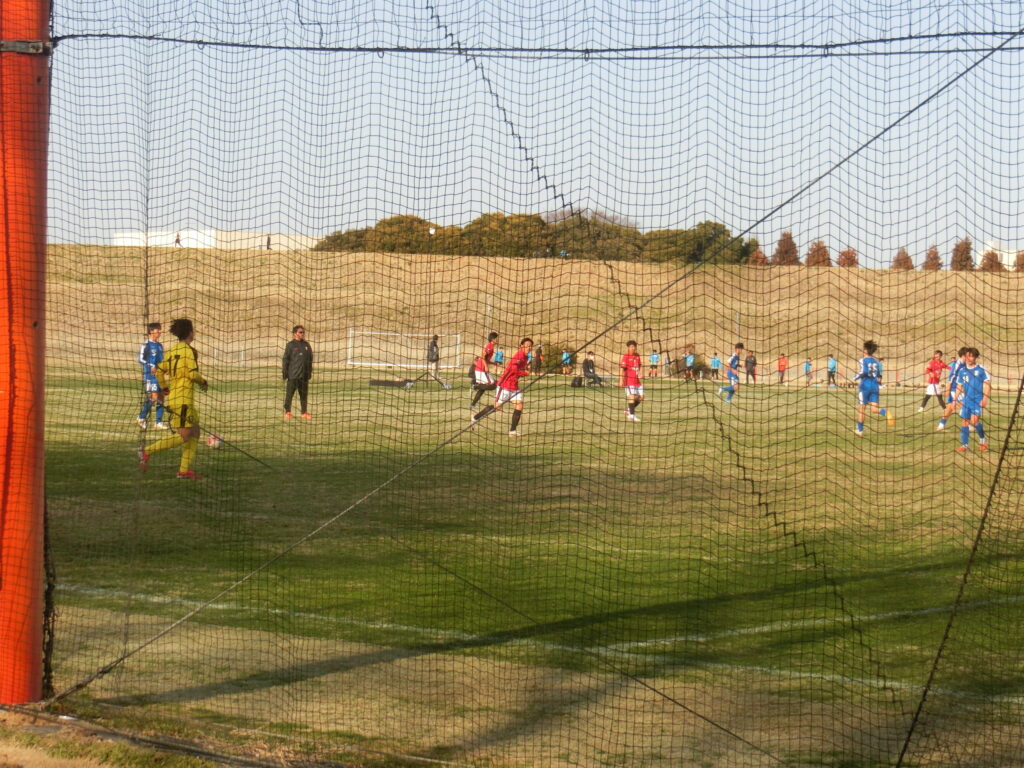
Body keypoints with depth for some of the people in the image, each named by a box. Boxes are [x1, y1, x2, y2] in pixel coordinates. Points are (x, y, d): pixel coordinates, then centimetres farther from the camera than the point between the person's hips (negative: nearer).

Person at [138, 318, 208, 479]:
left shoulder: (171, 350, 13)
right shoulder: (188, 350, -10)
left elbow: (159, 371, 13)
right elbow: (192, 373, -17)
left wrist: (165, 392, 22)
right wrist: (203, 381, 2)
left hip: (173, 396, 9)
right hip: (183, 397, -9)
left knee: (195, 432, 13)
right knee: (183, 435, -10)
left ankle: (184, 469, 9)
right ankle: (147, 451, -16)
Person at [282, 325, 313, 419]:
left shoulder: (306, 345, 12)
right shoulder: (290, 345, -2)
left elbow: (310, 359, 17)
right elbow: (285, 359, -3)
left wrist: (310, 372, 15)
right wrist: (284, 372, -8)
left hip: (304, 375, 4)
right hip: (293, 375, -4)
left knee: (304, 394, 7)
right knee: (289, 393, -1)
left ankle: (304, 412, 15)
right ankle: (287, 412, 7)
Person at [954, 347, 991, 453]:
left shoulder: (981, 369, -3)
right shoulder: (962, 371, 10)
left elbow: (987, 384, -4)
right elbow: (959, 386, 16)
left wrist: (985, 399, -11)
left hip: (978, 400, -5)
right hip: (966, 400, 5)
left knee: (974, 420, -17)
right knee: (964, 421, 1)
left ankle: (983, 439, 6)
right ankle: (964, 445, 6)